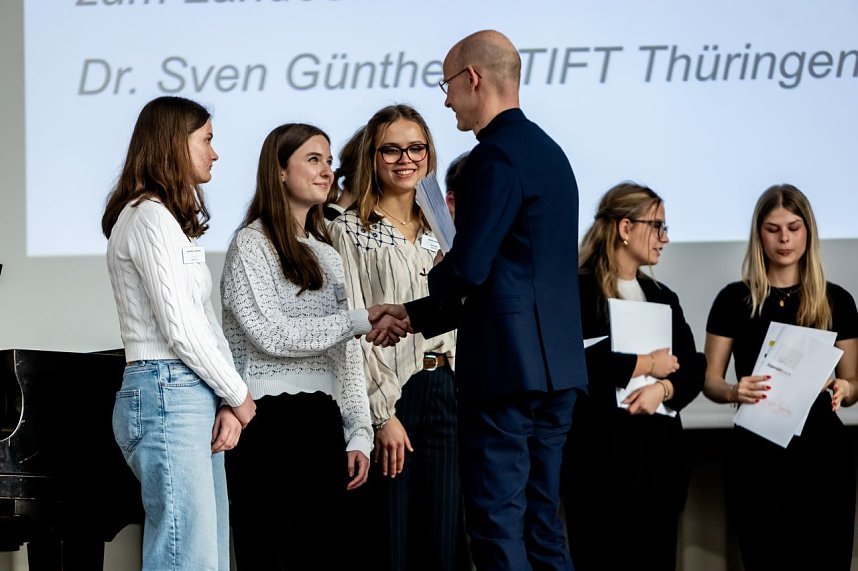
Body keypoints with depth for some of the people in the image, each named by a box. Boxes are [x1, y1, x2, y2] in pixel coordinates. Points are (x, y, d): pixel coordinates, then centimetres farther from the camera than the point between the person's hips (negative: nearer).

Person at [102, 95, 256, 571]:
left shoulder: (176, 221, 22)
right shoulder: (150, 217, -9)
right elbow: (180, 329, -14)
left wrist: (228, 404, 4)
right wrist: (238, 397, -2)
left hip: (195, 398, 10)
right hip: (167, 393, -10)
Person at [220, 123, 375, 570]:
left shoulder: (328, 257, 20)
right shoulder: (251, 244, -1)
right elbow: (271, 335, -12)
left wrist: (359, 434, 9)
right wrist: (358, 321, -11)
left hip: (323, 420, 7)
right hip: (271, 419, -7)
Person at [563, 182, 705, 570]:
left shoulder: (662, 297, 18)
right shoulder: (578, 290, -4)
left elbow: (694, 368, 10)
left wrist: (663, 389, -11)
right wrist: (646, 364, -12)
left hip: (661, 449, 6)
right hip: (602, 450, -6)